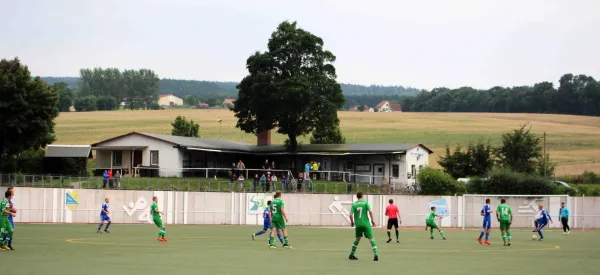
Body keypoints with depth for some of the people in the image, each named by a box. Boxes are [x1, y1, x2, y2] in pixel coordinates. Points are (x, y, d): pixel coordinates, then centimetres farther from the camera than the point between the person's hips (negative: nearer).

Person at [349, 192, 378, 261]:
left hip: (358, 224, 3)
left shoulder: (354, 204, 4)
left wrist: (352, 222, 12)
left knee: (357, 239, 18)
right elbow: (370, 211, -12)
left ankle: (351, 255, 20)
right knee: (371, 238, -2)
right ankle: (375, 255, -14)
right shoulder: (365, 202, -1)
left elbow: (351, 214, -3)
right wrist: (372, 220, -2)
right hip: (366, 223, -3)